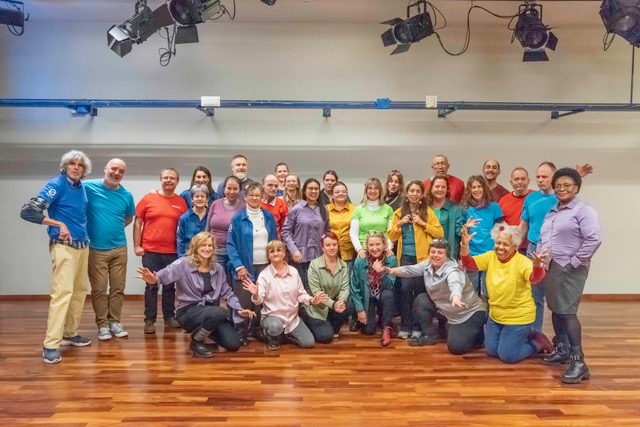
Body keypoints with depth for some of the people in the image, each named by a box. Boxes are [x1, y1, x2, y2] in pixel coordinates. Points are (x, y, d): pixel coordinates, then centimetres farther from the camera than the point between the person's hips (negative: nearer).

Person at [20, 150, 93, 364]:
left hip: (83, 245, 8)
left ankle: (70, 333, 26)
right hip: (64, 246, -7)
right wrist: (59, 224, -15)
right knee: (62, 292, -12)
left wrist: (85, 234, 12)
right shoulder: (57, 184, -9)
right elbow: (27, 211, -16)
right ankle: (51, 344, -7)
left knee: (80, 290, 12)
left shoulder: (82, 187, 10)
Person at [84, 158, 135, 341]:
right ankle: (102, 324, 16)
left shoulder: (126, 195, 2)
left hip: (119, 248, 3)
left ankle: (115, 321, 23)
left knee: (118, 288, 9)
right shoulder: (88, 187, -8)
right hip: (96, 249, -3)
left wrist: (115, 228, 7)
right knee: (99, 289, 3)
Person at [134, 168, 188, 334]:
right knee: (151, 286, 4)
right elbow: (137, 223, 3)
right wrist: (137, 245, -3)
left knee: (169, 286, 11)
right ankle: (149, 320, 12)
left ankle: (169, 317, 23)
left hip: (172, 252, 1)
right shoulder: (148, 198, 0)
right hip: (150, 251, -1)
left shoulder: (181, 202, 4)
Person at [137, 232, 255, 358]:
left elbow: (227, 292, 9)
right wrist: (154, 279, -55)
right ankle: (196, 342, -7)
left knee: (233, 344, -8)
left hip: (211, 312, 5)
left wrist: (239, 309, -5)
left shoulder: (218, 268, 5)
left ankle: (205, 330, 20)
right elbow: (168, 273, -32)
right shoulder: (184, 263, -12)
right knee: (220, 312, -35)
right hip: (188, 312, -5)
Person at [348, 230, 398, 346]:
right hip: (366, 298, 0)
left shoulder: (391, 259, -18)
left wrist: (380, 272, -42)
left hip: (383, 297, 0)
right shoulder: (359, 261, -18)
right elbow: (354, 288, -11)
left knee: (388, 294, -34)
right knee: (368, 330, -13)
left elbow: (390, 286, -25)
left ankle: (386, 328, -12)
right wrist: (360, 309, -14)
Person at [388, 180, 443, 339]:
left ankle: (417, 327, 13)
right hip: (405, 257, 2)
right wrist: (400, 223, -7)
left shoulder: (428, 211, 2)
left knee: (420, 290, 2)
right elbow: (391, 237, 8)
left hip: (422, 257, -1)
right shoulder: (399, 212, 9)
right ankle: (405, 326, 5)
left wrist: (422, 223, -12)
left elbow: (440, 233, -5)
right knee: (405, 288, -6)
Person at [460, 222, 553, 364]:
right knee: (492, 351, 17)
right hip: (496, 315, 6)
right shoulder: (490, 256, -6)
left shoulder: (522, 261, -22)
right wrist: (464, 244, -31)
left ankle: (538, 342, 22)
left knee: (507, 356, -2)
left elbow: (534, 278, -40)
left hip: (518, 316, -6)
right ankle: (526, 334, 34)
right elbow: (469, 264, -14)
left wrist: (537, 265, -64)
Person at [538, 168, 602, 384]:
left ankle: (578, 361, -7)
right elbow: (542, 239, 22)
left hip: (570, 269, -8)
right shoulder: (552, 211, 17)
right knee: (555, 310, 14)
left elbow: (594, 239, -18)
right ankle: (561, 350, 29)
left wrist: (574, 262, -17)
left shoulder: (583, 210, -8)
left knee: (568, 312, -12)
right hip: (551, 268, 8)